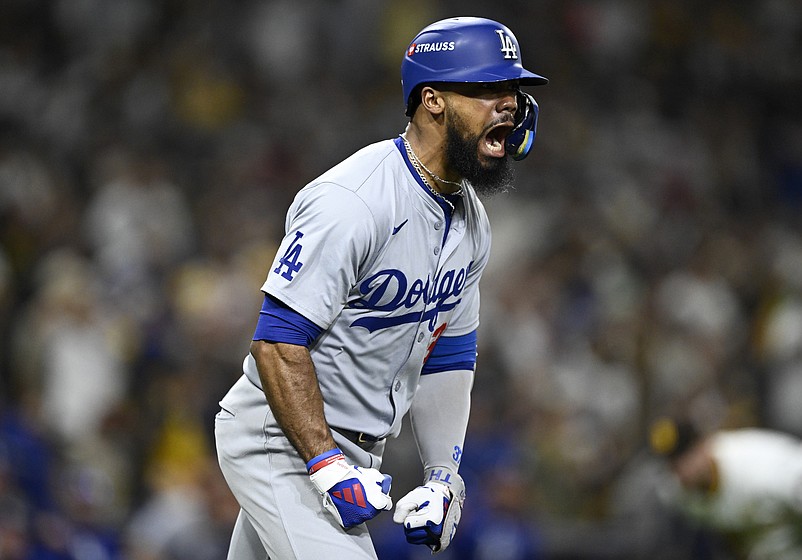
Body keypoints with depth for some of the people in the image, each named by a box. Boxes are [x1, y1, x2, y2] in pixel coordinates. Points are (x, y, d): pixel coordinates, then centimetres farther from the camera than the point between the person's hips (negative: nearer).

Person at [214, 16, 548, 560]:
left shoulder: (471, 223, 7)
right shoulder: (351, 203, -22)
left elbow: (448, 354, 16)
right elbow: (278, 343, -25)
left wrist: (444, 475, 5)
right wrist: (330, 469, -28)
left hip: (353, 450, 9)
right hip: (282, 444, -9)